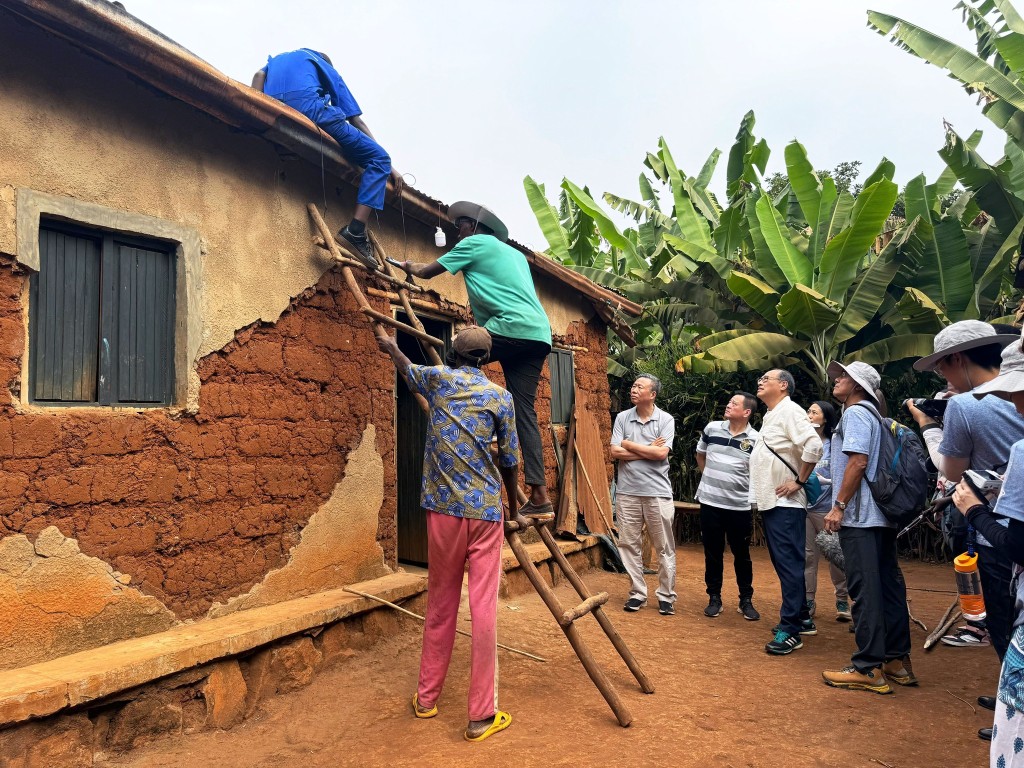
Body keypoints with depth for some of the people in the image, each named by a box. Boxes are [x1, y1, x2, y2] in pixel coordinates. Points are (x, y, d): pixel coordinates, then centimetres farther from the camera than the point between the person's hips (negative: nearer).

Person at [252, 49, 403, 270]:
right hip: (308, 106, -5)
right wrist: (388, 166, 21)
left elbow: (259, 76, 15)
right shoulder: (326, 68, 30)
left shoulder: (275, 60, 41)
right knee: (378, 158, 2)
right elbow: (357, 121, 23)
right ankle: (356, 230, -16)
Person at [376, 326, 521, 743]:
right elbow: (509, 461, 6)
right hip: (485, 510, -2)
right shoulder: (500, 396, 2)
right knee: (484, 609, 0)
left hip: (443, 508, 2)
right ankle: (482, 715, 6)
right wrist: (514, 508, 21)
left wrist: (391, 347, 49)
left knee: (440, 605, 15)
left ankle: (426, 698, 28)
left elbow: (407, 368, 28)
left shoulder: (438, 378, 5)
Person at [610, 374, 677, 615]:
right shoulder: (622, 418, 5)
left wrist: (630, 444, -6)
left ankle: (666, 596, 16)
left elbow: (661, 453, -14)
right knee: (629, 544, 7)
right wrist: (649, 449, -8)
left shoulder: (666, 419, -2)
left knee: (664, 547, 5)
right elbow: (615, 453, -4)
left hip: (658, 492, -2)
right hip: (627, 491, 2)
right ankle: (637, 593, 19)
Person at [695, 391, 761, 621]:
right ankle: (714, 598, 22)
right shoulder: (712, 429, 1)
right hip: (710, 502, 2)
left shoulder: (755, 440, -8)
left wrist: (739, 485, -5)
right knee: (712, 553, 10)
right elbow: (700, 456, 17)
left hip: (740, 506, -2)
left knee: (742, 555, 10)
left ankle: (746, 601, 24)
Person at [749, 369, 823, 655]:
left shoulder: (790, 411, -11)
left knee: (789, 564, -7)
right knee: (782, 563, 15)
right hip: (769, 501, 10)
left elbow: (814, 445, -25)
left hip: (785, 503, -10)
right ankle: (801, 618, 26)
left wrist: (799, 482, -18)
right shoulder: (770, 415, 18)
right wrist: (759, 495, 15)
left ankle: (790, 629, -4)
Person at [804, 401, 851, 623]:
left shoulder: (834, 444, -4)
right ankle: (808, 601, 15)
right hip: (803, 506, 3)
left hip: (827, 507, -3)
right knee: (807, 555, 7)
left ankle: (842, 601, 18)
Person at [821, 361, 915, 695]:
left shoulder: (856, 412, -9)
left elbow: (858, 461, -19)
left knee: (865, 590, -8)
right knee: (888, 586, 11)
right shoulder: (872, 414, 20)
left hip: (859, 517, -10)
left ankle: (868, 668, -4)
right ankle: (898, 661, 18)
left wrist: (838, 506, -17)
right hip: (881, 516, 10)